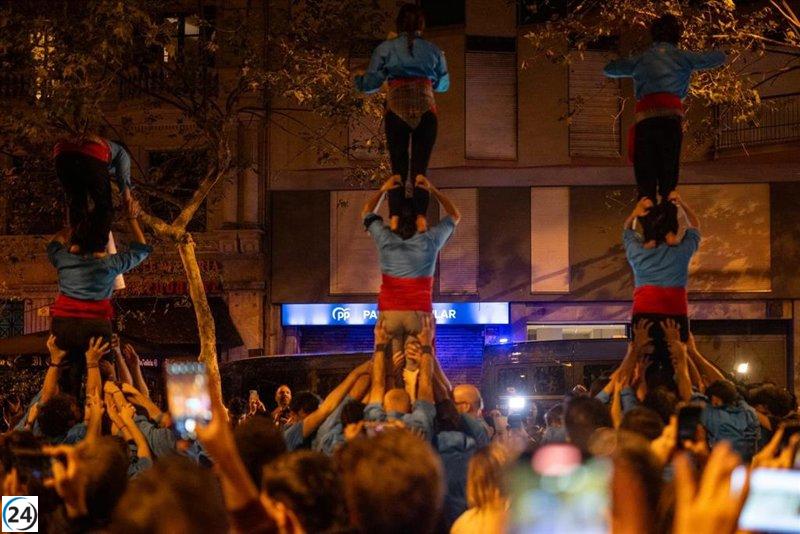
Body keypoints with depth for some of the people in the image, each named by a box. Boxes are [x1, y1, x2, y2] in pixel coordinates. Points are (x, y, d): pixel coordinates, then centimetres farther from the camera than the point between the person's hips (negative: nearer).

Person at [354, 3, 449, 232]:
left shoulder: (386, 48, 10)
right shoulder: (433, 50, 15)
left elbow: (369, 84, 8)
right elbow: (443, 85, 26)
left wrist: (357, 78, 30)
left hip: (396, 109, 0)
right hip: (426, 110, 0)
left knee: (398, 168, 3)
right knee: (420, 169, -1)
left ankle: (394, 221, -13)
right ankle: (421, 218, -20)